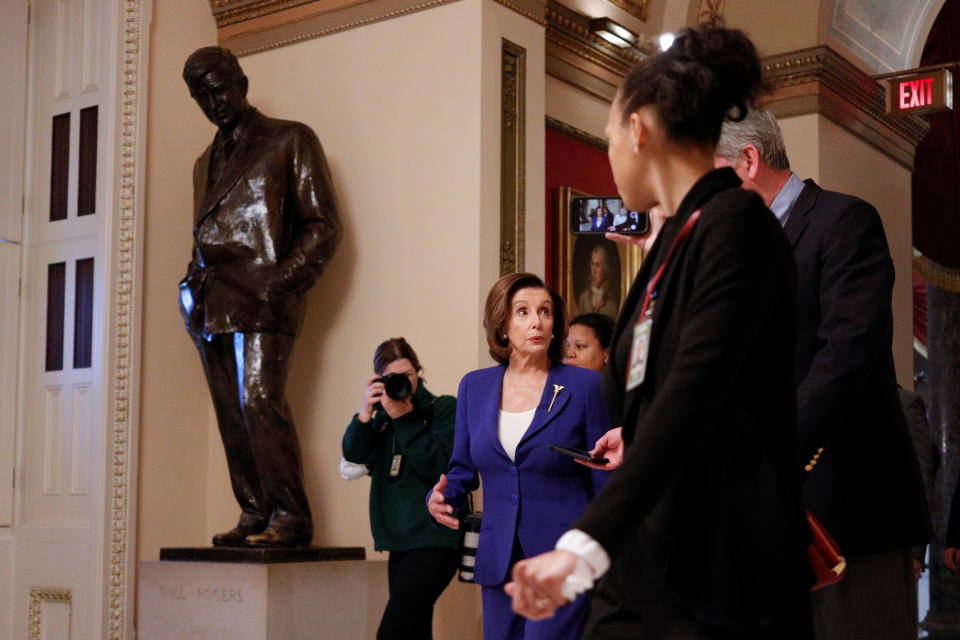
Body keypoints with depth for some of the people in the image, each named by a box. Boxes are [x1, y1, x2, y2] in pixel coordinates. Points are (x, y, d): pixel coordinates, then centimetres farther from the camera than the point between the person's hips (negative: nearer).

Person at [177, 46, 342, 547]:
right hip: (211, 302, 7)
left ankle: (290, 517, -14)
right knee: (231, 415, 3)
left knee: (259, 402, -18)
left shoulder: (290, 141, 6)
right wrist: (194, 284, 11)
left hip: (260, 299, -6)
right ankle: (253, 515, 7)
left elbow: (321, 226, 0)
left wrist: (281, 283, -12)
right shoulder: (207, 162, 26)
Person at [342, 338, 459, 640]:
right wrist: (366, 412, -13)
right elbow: (354, 454, 1)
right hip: (401, 541, 7)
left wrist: (404, 420, -15)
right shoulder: (383, 416, 14)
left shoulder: (445, 408, -2)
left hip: (433, 539, -7)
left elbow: (439, 465, -14)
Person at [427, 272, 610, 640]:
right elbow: (462, 468, 15)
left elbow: (604, 483, -1)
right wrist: (441, 498, -6)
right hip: (498, 563, 4)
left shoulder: (584, 386, -3)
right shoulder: (475, 387, 8)